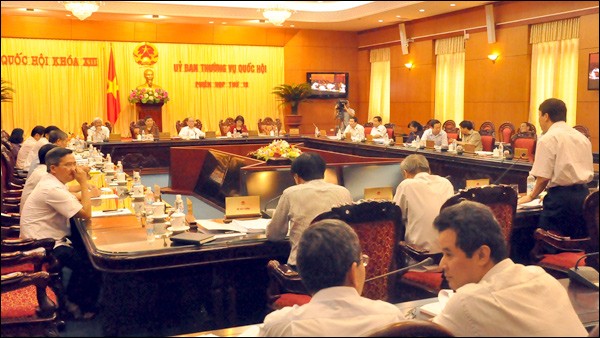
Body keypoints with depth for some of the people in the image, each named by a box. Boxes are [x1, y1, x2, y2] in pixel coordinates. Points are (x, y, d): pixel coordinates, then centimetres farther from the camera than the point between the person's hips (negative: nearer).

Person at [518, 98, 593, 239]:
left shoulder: (548, 139, -7)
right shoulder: (582, 137, 14)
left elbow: (544, 177, -11)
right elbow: (588, 171, 16)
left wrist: (531, 196, 4)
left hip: (561, 196, -7)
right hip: (584, 194, 7)